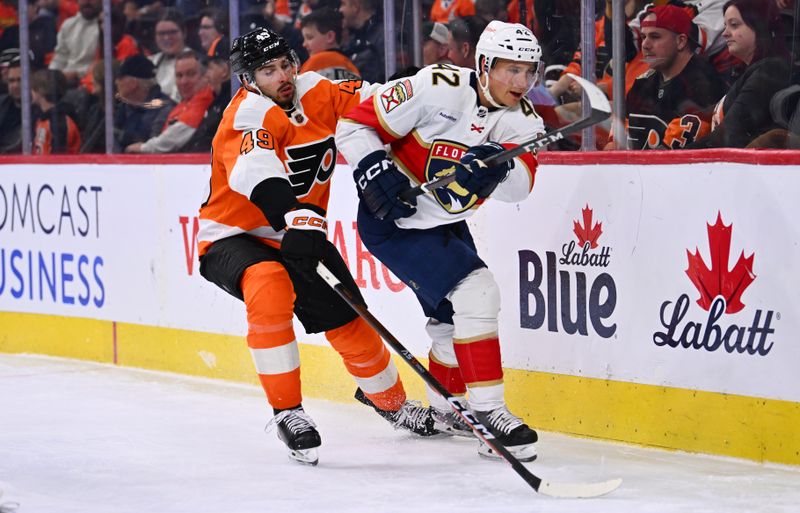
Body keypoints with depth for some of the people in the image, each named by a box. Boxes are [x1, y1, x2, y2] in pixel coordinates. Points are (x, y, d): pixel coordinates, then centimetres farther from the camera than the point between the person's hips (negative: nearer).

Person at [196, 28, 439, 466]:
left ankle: (388, 399, 37)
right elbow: (256, 171, -42)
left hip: (297, 235, 6)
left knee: (349, 321, 7)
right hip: (233, 238, -6)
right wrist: (295, 218, -57)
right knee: (270, 287, -35)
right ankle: (287, 412, -27)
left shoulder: (315, 93, -5)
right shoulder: (249, 114, -24)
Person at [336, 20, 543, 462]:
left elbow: (520, 185, -21)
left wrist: (500, 166, -41)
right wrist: (376, 172, -31)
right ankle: (488, 413, -17)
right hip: (393, 220, -8)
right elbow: (355, 125, -18)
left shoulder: (521, 118, -5)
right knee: (475, 293, -21)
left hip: (445, 224, 8)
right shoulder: (436, 89, -24)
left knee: (455, 318, 20)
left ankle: (446, 409, 45)